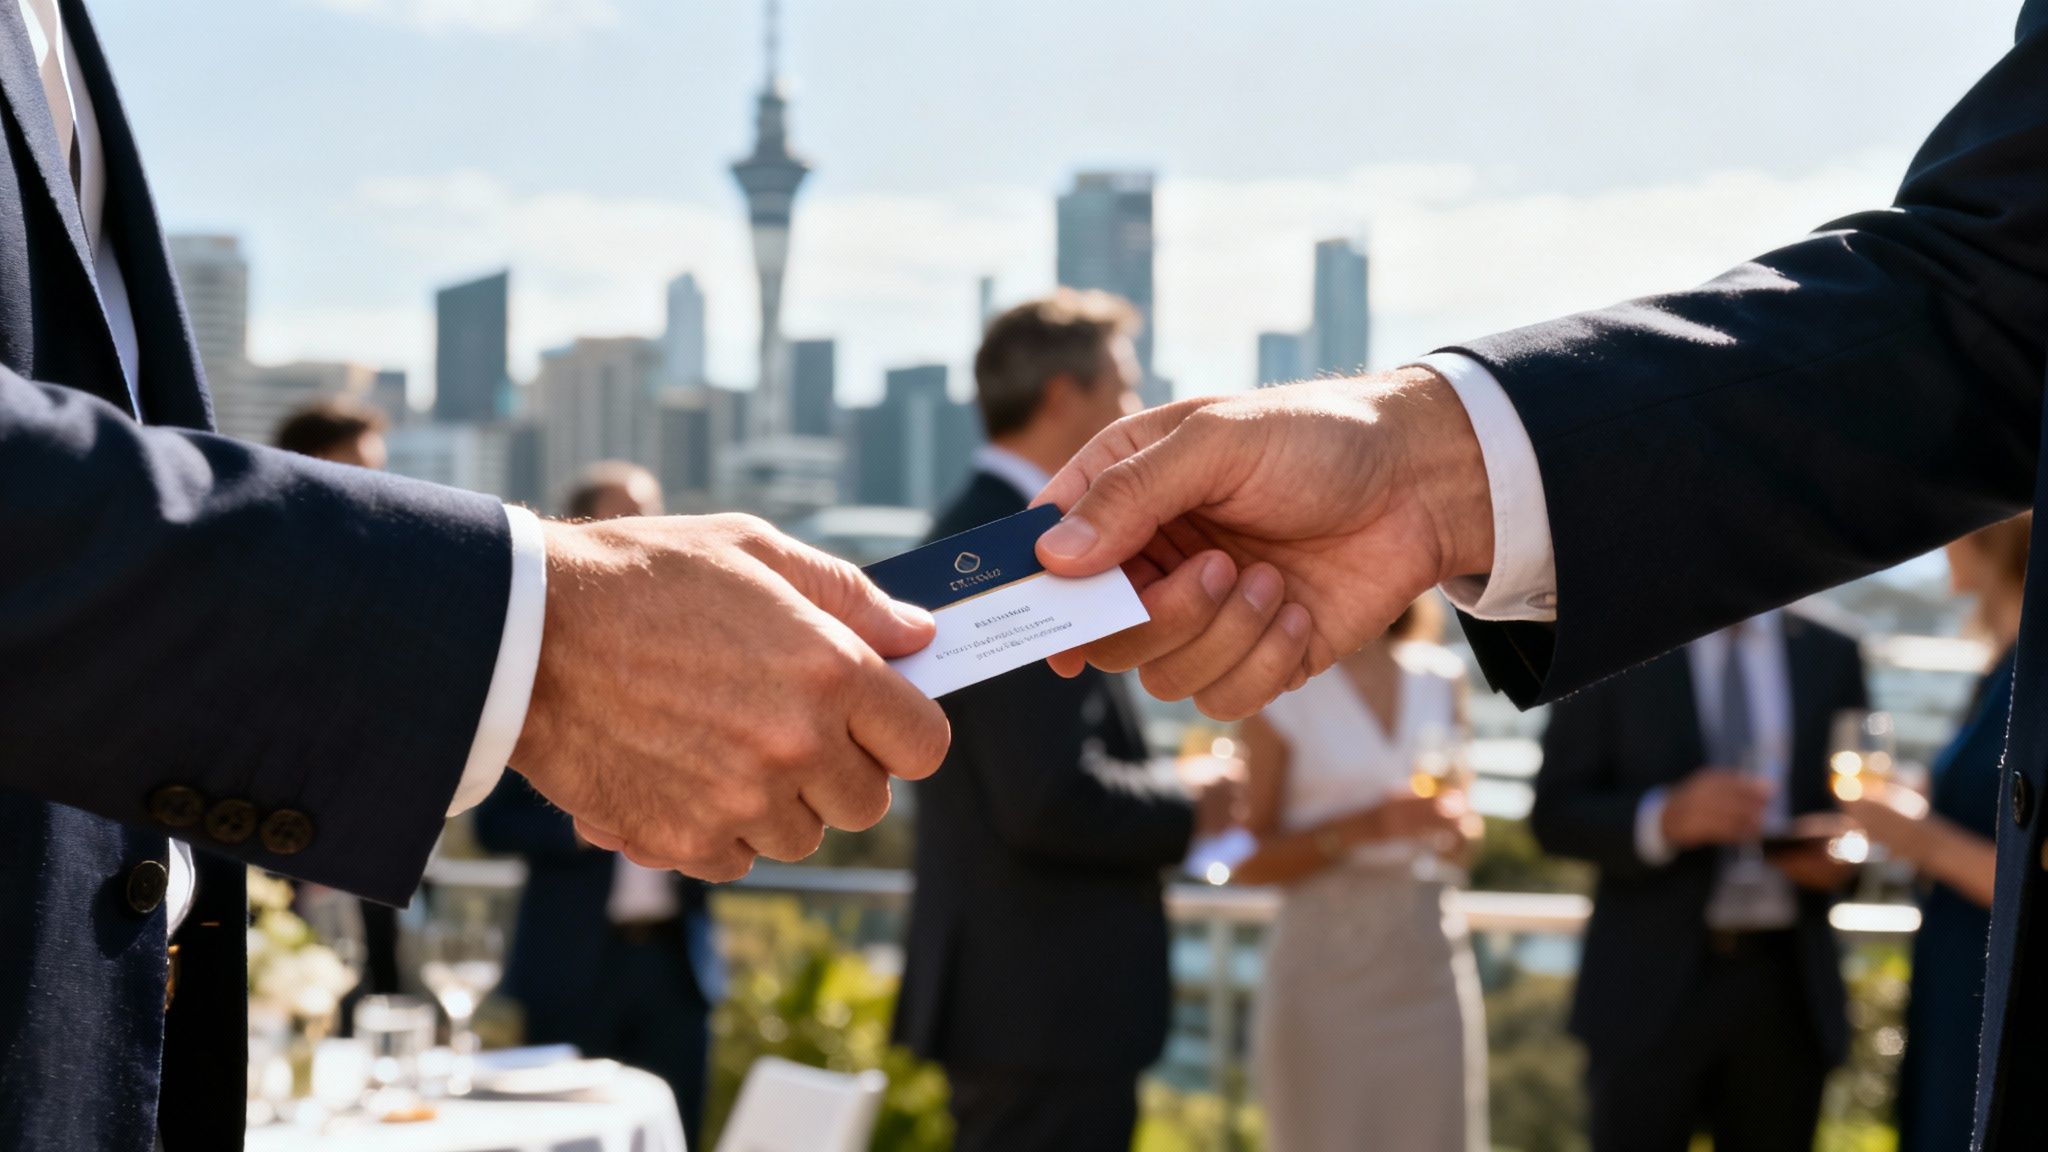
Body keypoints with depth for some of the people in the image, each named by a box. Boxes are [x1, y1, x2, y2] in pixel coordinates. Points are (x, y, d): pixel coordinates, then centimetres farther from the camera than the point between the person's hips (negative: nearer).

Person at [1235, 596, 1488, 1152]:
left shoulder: (1442, 678, 10)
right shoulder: (1281, 690, -3)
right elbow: (1248, 862, -4)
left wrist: (1458, 825, -2)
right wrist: (1362, 827, -18)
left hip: (1430, 965, 4)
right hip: (1323, 970, -4)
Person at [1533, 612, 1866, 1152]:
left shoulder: (1832, 657, 10)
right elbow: (1555, 813, -3)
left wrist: (1840, 854, -8)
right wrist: (1665, 818, -22)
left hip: (1786, 988, 3)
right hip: (1652, 986, -3)